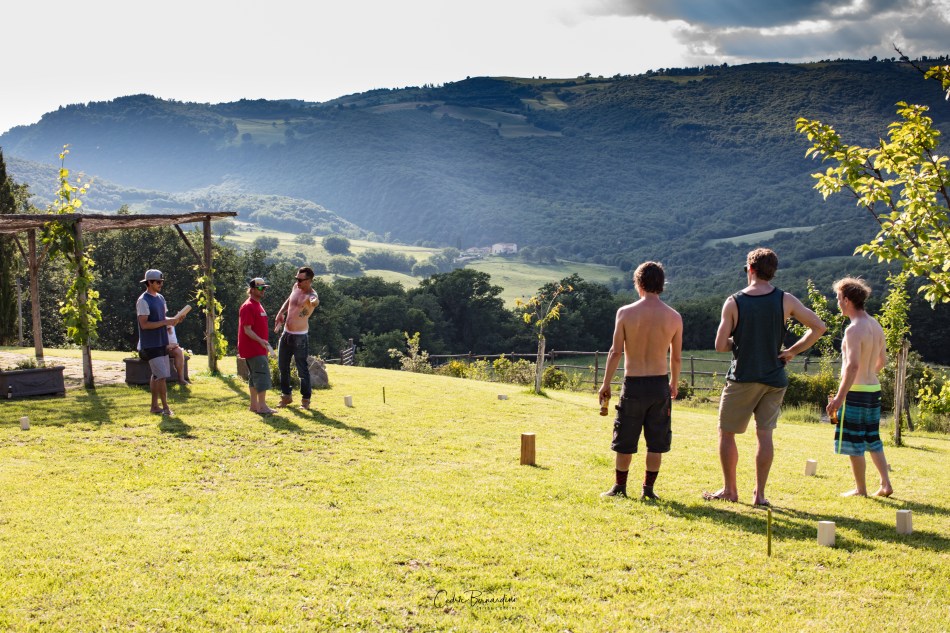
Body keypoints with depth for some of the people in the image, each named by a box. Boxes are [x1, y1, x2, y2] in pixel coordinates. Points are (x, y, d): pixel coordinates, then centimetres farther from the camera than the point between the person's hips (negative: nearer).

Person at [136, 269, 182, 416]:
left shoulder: (160, 298, 13)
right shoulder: (143, 301, -14)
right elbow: (144, 324, -19)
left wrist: (171, 320, 0)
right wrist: (165, 322, -22)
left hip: (162, 343, 8)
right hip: (151, 345, -8)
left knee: (156, 375, 12)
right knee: (161, 375, -10)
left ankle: (155, 406, 18)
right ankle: (165, 407, -5)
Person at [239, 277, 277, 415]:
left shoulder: (257, 305, 16)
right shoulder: (248, 307, -15)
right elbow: (247, 329, -20)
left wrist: (264, 343, 23)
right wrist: (260, 341, -30)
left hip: (259, 348, 10)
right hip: (253, 348, -10)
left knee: (255, 376, 12)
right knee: (262, 374, -12)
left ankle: (254, 405, 16)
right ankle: (262, 406, -12)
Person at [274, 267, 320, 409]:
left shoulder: (312, 296, -22)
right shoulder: (296, 287, 1)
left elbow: (315, 301, -49)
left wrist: (314, 303, -72)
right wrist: (280, 313, 9)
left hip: (300, 337, -8)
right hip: (286, 333, 8)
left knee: (302, 369, -1)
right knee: (283, 366, 15)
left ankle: (305, 399, 12)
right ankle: (286, 395, 29)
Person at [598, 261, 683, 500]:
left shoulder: (625, 313, -8)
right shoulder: (674, 317, -2)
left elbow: (615, 351, -7)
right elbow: (676, 357, 5)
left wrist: (606, 383, 2)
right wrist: (674, 383, 21)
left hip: (633, 383, -1)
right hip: (660, 384, 2)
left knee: (625, 440, 10)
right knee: (656, 440, 12)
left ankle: (620, 487, 18)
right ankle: (648, 488, 15)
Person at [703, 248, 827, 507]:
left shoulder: (733, 303, -8)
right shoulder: (785, 301, -2)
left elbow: (720, 345, -9)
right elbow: (818, 327, 0)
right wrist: (793, 351, 4)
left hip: (742, 378, -3)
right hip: (774, 379, 3)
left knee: (726, 432, 11)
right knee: (765, 434, 9)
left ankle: (729, 490, 16)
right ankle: (760, 494, 8)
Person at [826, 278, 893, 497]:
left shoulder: (854, 329, -19)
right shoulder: (876, 326, 8)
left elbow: (852, 365, -27)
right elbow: (882, 360, 18)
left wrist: (839, 397, -26)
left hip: (856, 392, -9)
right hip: (874, 389, 9)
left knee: (854, 442, 3)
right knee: (872, 439, 18)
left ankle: (861, 489, 11)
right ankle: (886, 485, 15)